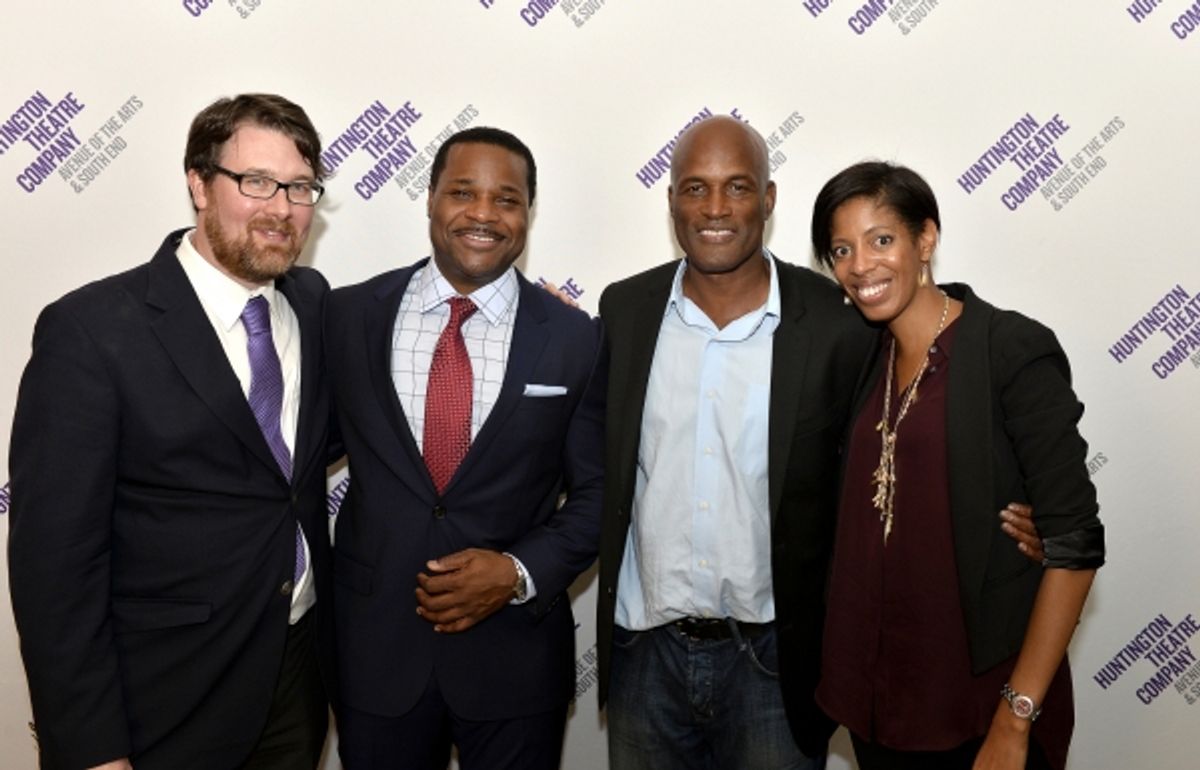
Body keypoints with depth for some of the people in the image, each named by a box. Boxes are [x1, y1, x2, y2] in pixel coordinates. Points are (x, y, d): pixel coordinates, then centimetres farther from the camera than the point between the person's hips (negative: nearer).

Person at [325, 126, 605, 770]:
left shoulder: (575, 339, -5)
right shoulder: (348, 315, -3)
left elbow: (597, 492, 0)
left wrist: (521, 572, -13)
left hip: (514, 652, 0)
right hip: (373, 646, 1)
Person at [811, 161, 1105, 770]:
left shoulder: (1015, 350, -13)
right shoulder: (865, 358, 4)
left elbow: (1074, 543, -16)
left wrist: (1015, 720, -18)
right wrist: (841, 680, 3)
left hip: (979, 703, -5)